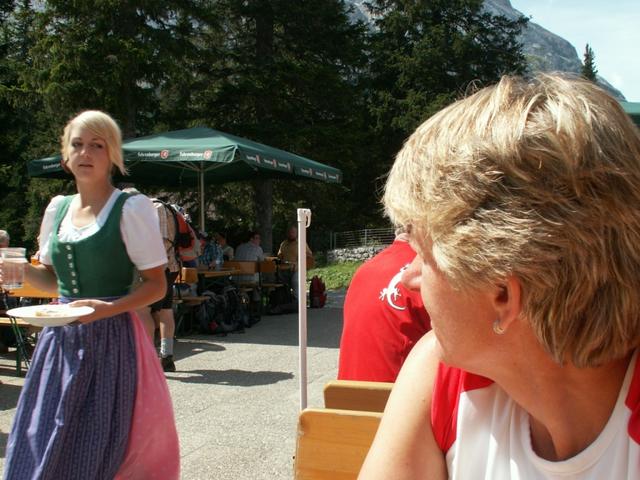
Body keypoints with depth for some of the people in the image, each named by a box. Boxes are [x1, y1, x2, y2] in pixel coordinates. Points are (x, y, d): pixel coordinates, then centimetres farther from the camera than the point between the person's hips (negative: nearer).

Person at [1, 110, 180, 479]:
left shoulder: (131, 208, -8)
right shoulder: (57, 208, 9)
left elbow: (157, 285, -9)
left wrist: (109, 308, -23)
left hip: (112, 339, -5)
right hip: (61, 339, 6)